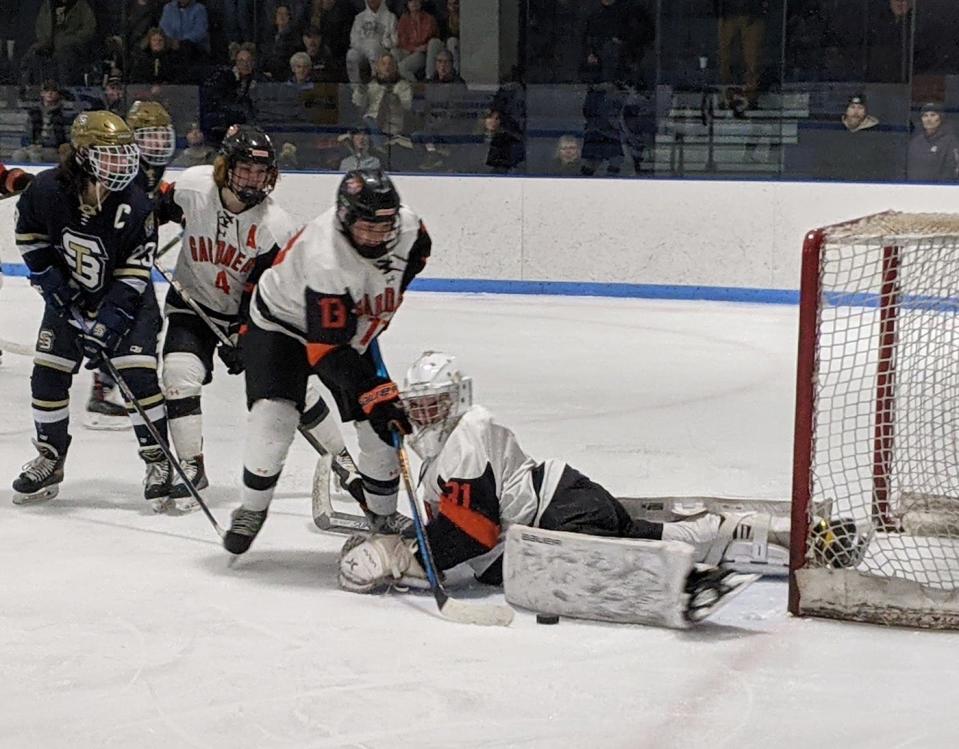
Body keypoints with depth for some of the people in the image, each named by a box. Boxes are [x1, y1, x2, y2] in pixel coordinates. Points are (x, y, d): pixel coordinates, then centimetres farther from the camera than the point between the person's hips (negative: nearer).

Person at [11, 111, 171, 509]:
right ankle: (49, 460, 16)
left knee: (137, 375, -14)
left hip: (126, 298, -2)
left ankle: (158, 461, 0)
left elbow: (133, 276, -21)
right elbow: (28, 234, 0)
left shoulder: (135, 206, -25)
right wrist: (50, 278, -9)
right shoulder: (47, 189, -21)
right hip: (68, 294, 3)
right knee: (48, 373, -2)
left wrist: (105, 326, -27)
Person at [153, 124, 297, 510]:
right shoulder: (191, 188, -20)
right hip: (192, 303, 1)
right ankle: (191, 467, -8)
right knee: (180, 377, -19)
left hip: (249, 314, -1)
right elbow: (153, 208, 2)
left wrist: (244, 337, -21)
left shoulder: (275, 226, -22)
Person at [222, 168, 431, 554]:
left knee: (380, 424, 0)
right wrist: (375, 396, -40)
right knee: (273, 417, -21)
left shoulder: (407, 226, -21)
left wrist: (383, 308, 2)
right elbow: (328, 349, -38)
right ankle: (252, 509, 0)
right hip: (284, 322, -6)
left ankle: (383, 514, 20)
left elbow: (416, 250, 7)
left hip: (354, 326, 6)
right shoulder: (326, 261, -40)